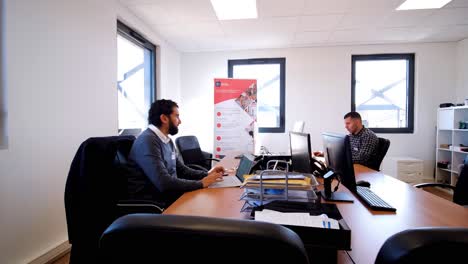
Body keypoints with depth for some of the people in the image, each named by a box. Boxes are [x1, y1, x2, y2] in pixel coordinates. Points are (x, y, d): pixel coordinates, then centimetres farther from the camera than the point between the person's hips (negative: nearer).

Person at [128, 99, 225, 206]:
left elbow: (182, 170, 14)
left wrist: (206, 174, -2)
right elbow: (164, 182, -29)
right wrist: (201, 183, -20)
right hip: (152, 201, -8)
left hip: (167, 193, 8)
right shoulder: (148, 141, -21)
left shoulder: (167, 140, 9)